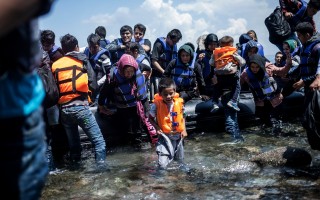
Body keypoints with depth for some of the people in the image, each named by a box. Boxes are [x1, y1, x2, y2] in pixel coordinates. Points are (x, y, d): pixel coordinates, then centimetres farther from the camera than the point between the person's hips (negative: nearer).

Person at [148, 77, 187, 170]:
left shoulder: (179, 102, -9)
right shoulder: (157, 104, -18)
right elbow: (151, 118, -3)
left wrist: (184, 129, -2)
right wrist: (157, 128, -17)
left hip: (178, 135, 3)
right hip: (164, 136, -3)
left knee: (180, 160, 24)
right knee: (162, 164, -15)